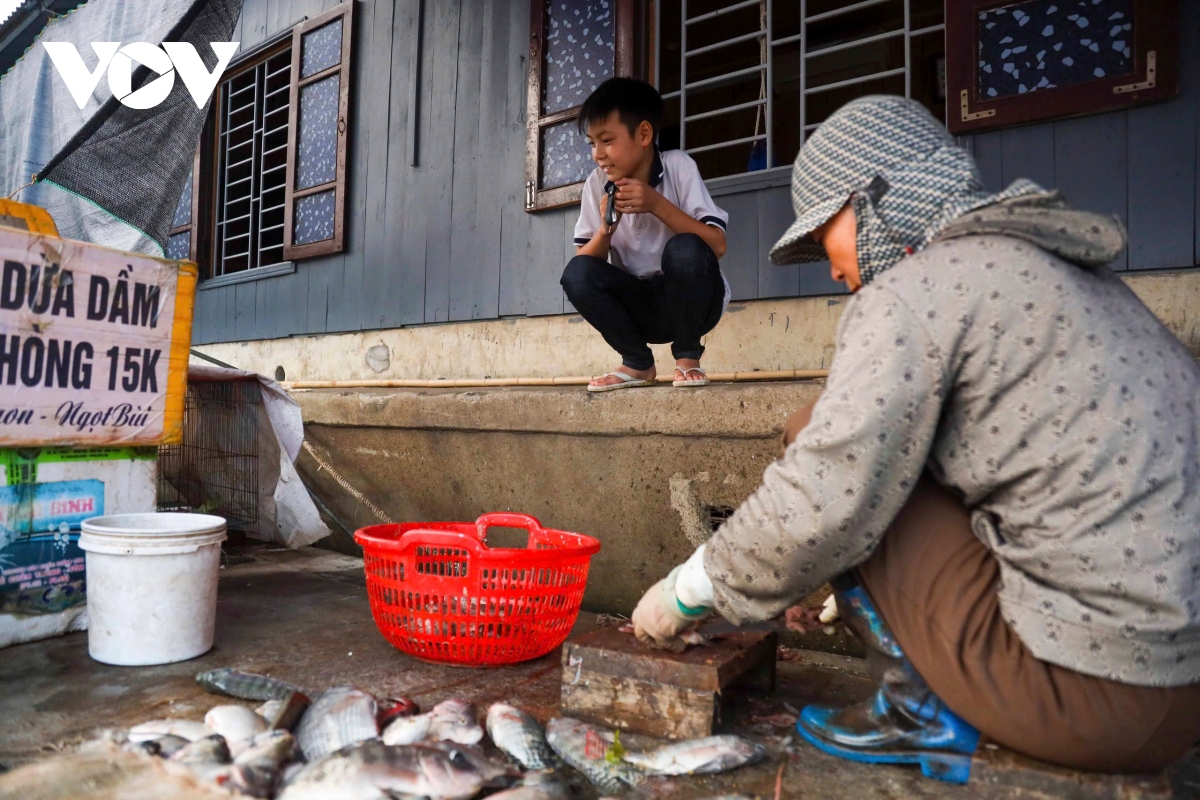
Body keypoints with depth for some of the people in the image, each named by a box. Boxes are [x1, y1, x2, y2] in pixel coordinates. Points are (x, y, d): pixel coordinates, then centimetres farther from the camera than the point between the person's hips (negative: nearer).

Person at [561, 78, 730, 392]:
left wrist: (657, 204, -27)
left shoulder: (678, 166, -13)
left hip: (691, 298, -2)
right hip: (640, 305, 3)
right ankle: (638, 363, -2)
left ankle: (688, 358, -8)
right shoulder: (597, 184, -5)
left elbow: (717, 245, -19)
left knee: (684, 249, -32)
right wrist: (606, 227, -23)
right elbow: (584, 263, -5)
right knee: (577, 273, -21)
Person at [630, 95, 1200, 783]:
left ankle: (926, 712, 4)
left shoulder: (917, 286, -13)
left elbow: (818, 508, -19)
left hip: (1097, 690, -9)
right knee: (881, 458, 18)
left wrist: (686, 592, -2)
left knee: (817, 442, -4)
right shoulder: (1055, 266, 14)